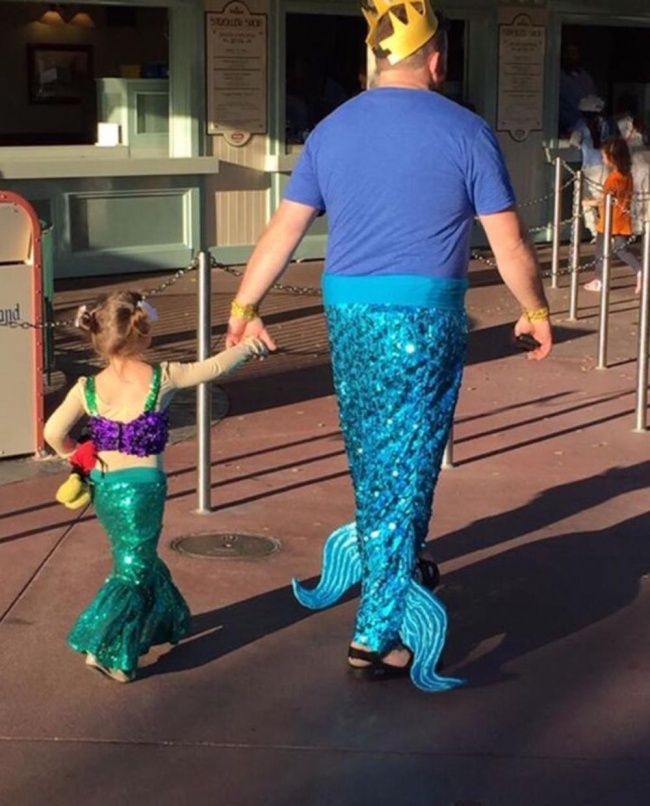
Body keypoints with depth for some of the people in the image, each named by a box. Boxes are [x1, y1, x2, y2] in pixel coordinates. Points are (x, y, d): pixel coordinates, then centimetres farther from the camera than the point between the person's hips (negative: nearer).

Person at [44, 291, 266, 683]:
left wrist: (77, 454, 13)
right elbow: (213, 368, -3)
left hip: (104, 487, 5)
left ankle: (166, 621, 43)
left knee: (139, 558, 24)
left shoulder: (88, 389, -4)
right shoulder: (163, 377, -12)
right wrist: (248, 347, 13)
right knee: (133, 570, 3)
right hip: (142, 487, -5)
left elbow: (54, 433, -7)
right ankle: (106, 650, -4)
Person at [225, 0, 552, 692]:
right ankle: (377, 634, 4)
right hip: (424, 316, -4)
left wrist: (244, 308, 15)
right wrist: (536, 311, 12)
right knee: (405, 467, 1)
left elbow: (282, 231, 6)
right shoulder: (464, 132, -6)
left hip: (347, 314, 5)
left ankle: (387, 559, 40)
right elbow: (509, 243, -3)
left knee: (369, 455, 21)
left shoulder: (332, 130, 6)